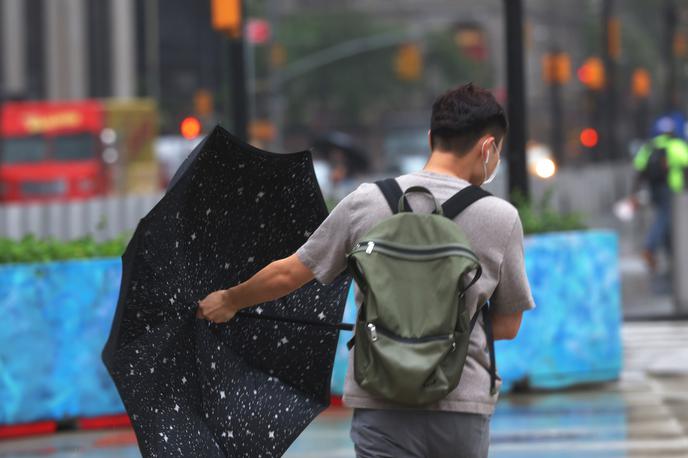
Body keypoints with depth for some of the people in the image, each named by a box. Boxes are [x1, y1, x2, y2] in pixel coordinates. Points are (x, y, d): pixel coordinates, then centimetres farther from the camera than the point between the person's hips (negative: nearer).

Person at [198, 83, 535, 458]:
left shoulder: (365, 203, -1)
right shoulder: (502, 218, -3)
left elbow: (287, 275, 8)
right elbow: (508, 325, 6)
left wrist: (229, 301, 26)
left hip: (382, 408, 0)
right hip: (464, 405, 0)